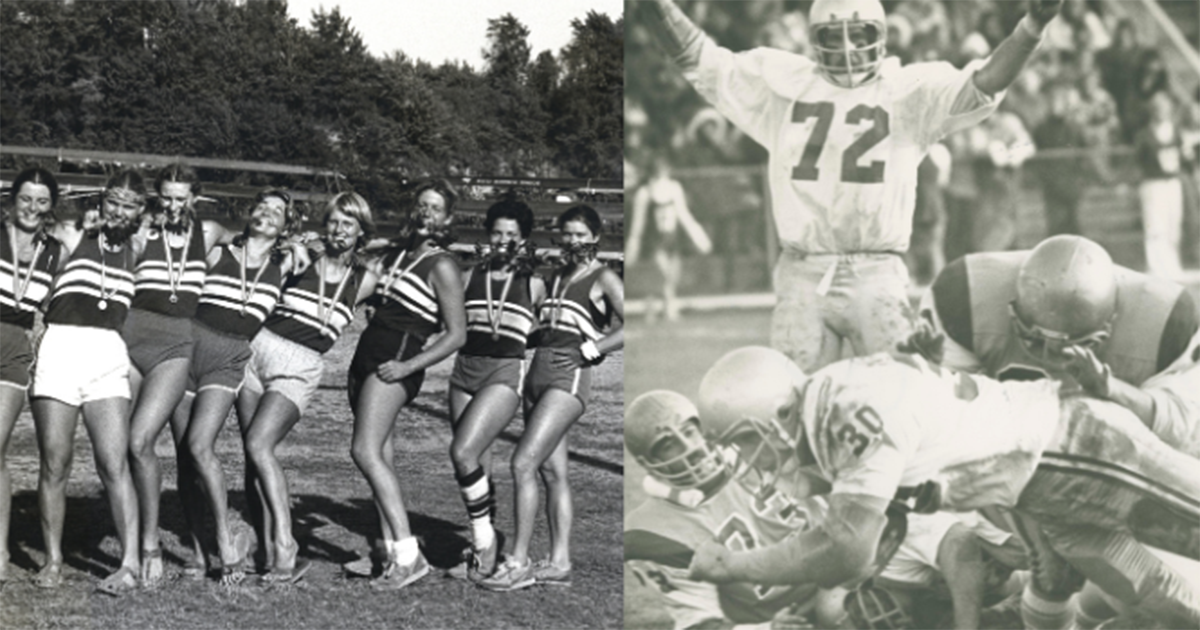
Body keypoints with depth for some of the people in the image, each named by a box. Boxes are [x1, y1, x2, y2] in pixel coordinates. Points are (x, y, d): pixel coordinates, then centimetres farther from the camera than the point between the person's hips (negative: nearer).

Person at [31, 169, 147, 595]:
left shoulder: (138, 252, 17)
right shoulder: (73, 239, 13)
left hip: (107, 355, 1)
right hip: (59, 347, 0)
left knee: (115, 463, -10)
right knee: (54, 463, 0)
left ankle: (130, 563, -13)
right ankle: (53, 560, 10)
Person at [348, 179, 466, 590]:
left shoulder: (441, 267, -4)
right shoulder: (395, 254, 18)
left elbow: (457, 335, -7)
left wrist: (409, 365, -15)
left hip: (396, 362, -8)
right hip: (366, 354, 8)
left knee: (366, 451, -20)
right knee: (382, 457, 4)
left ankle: (408, 553, -22)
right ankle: (392, 553, 6)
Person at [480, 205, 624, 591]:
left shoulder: (603, 279, -1)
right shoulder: (557, 277, 21)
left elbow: (630, 326, -12)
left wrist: (587, 351, -14)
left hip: (568, 378, -8)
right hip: (537, 372, 8)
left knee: (524, 463, -15)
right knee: (552, 471, 7)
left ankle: (519, 563, -12)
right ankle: (560, 563, 11)